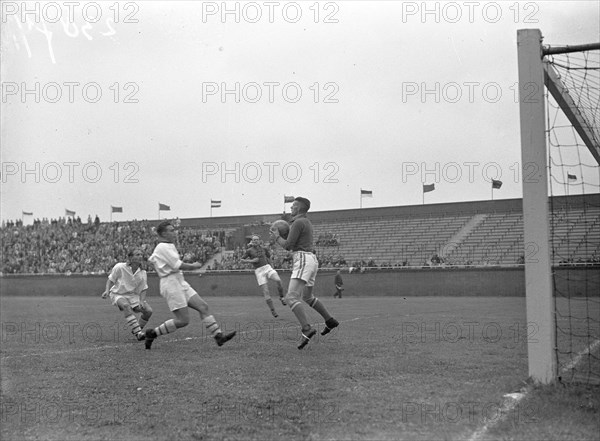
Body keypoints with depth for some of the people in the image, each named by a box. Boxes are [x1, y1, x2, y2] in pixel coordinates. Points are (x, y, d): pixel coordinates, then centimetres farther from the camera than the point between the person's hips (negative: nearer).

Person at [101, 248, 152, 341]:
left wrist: (142, 301, -15)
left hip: (133, 296, 4)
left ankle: (136, 331, 10)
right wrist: (107, 291, -18)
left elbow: (143, 290, 2)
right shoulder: (120, 267, -15)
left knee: (148, 310, -16)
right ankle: (138, 333, -42)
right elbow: (111, 280, -2)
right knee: (126, 305, -38)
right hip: (118, 295, -4)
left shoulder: (143, 273, -4)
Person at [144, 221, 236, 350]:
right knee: (183, 320, -10)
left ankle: (218, 336, -5)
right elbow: (179, 265, -19)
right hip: (171, 284, -10)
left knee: (203, 307, -2)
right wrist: (194, 266, -3)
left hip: (180, 282, 10)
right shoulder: (164, 247, -13)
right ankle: (152, 333, 2)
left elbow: (151, 259, 33)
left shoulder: (168, 246, 18)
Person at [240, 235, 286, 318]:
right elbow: (242, 260, 5)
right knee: (266, 292, -8)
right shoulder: (249, 250, 1)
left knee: (278, 281, -27)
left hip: (267, 268, 2)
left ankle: (281, 297, -2)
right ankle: (273, 311, 5)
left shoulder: (264, 248, 10)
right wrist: (251, 261, -8)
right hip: (259, 271, -2)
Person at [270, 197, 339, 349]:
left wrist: (276, 237, 5)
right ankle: (330, 321, 35)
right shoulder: (307, 222, 21)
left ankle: (307, 329, -33)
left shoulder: (298, 222, -10)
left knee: (291, 298, -20)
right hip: (311, 260, 10)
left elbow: (288, 245, -12)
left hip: (303, 262, -10)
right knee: (307, 297, 28)